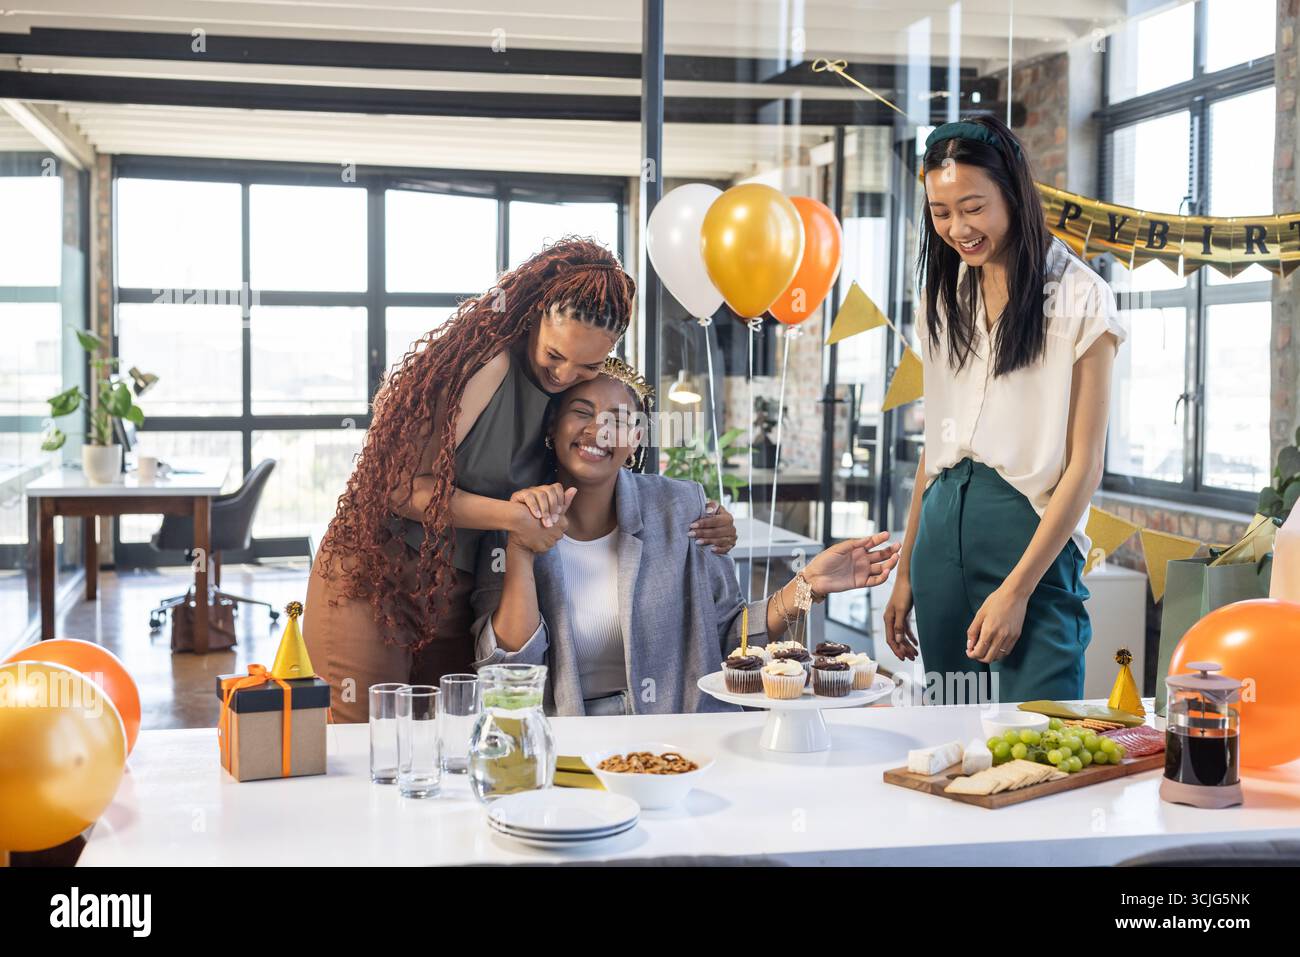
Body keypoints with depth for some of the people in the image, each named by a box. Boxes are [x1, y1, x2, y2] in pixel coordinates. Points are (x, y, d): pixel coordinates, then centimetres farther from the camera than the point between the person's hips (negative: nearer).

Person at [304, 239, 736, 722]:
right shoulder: (484, 363, -17)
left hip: (460, 598, 6)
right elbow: (404, 485, -16)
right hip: (377, 577, -6)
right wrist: (508, 514, -26)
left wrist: (699, 527, -4)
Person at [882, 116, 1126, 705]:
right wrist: (906, 573, 13)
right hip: (942, 529, 5)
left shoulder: (1078, 298, -6)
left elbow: (1084, 463, -9)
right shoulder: (944, 296, 13)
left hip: (1029, 529, -5)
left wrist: (1017, 589, -14)